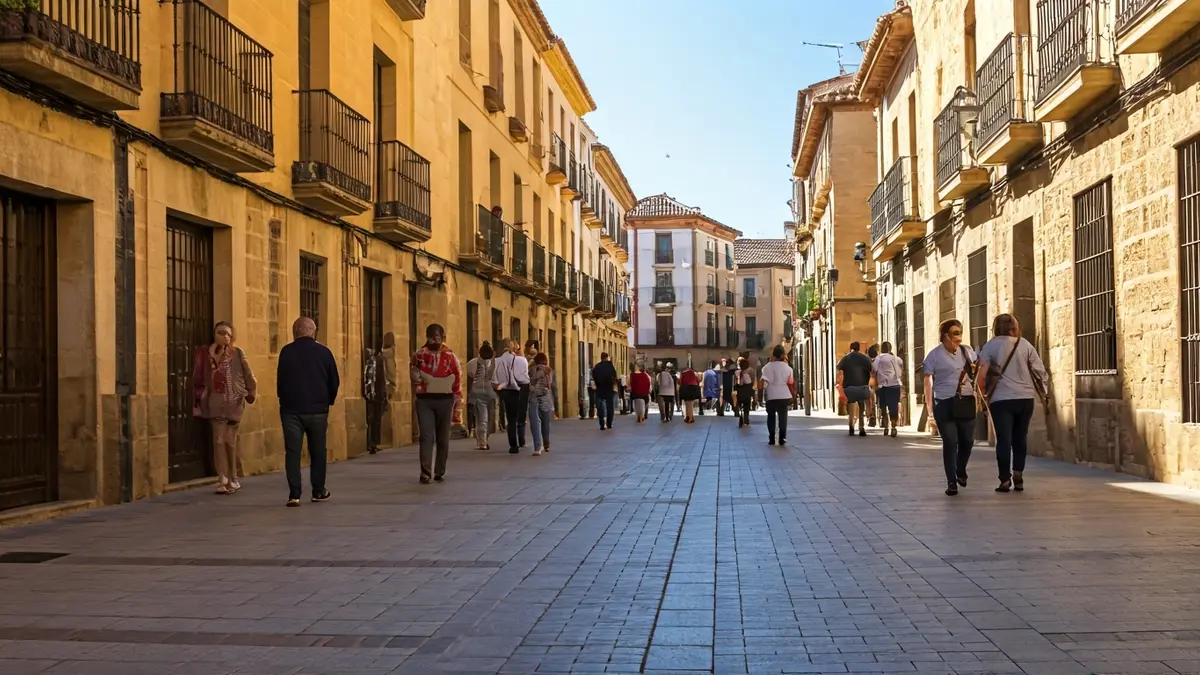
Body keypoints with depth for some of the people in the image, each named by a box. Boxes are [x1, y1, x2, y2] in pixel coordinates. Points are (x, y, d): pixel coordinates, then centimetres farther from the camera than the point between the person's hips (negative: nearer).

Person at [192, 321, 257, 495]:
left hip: (233, 401, 0)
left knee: (230, 440, 7)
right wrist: (199, 398, 2)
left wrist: (252, 391, -4)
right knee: (219, 439, -6)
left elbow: (247, 373, 2)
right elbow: (198, 377, 4)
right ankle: (223, 480, -5)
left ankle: (231, 479, 18)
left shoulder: (237, 353, 3)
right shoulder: (205, 353, 3)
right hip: (215, 401, 0)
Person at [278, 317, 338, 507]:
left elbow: (280, 381, 0)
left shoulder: (286, 352, -3)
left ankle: (294, 494, -8)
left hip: (291, 409, -1)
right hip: (317, 410, 1)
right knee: (317, 452, 13)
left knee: (292, 451, 0)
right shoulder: (324, 352, -1)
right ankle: (318, 492, 19)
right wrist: (326, 403, 18)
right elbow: (334, 383, 3)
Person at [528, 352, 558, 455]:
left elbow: (527, 384, 0)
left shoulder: (531, 370, 5)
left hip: (533, 399, -2)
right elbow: (554, 386, 8)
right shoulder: (550, 371, 8)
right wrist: (555, 398, 13)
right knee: (546, 424, 17)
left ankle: (538, 448, -16)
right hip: (546, 399, 2)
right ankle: (546, 446, 32)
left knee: (535, 423, -4)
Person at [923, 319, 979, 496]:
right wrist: (929, 405, -9)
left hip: (966, 402, 4)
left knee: (967, 440, 7)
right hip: (945, 404, -4)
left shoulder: (967, 351, 9)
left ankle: (961, 472, 33)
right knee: (950, 442, -5)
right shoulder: (935, 355, -4)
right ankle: (951, 482, 2)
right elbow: (928, 380, -4)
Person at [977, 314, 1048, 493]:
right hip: (1025, 398, 2)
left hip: (1001, 399, -2)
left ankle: (1005, 479, -5)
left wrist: (984, 394, 7)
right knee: (1020, 437, 13)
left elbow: (982, 373, -6)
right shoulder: (1025, 344, 6)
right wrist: (1042, 389, 14)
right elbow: (1040, 370, 1)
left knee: (1004, 439, 0)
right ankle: (1018, 474, 5)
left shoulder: (991, 345, 1)